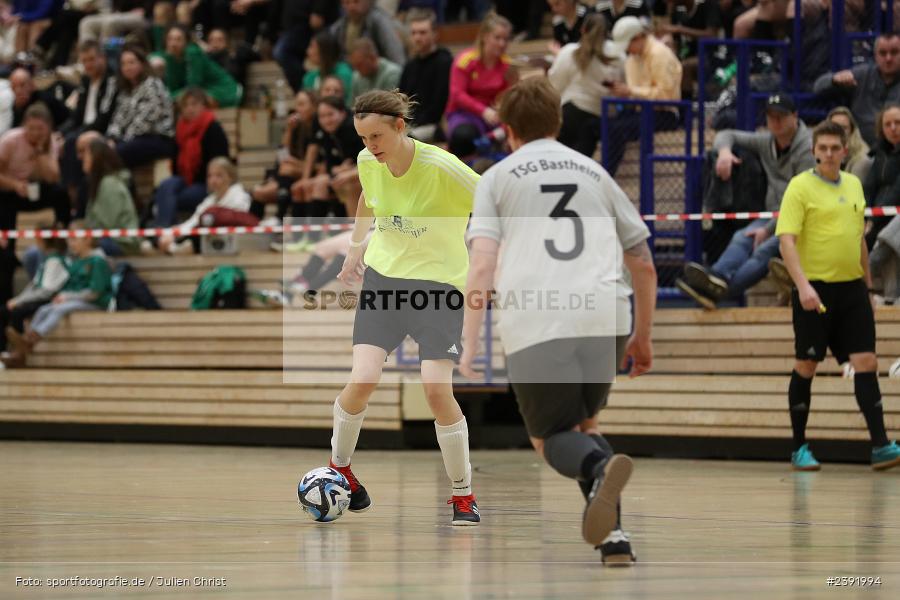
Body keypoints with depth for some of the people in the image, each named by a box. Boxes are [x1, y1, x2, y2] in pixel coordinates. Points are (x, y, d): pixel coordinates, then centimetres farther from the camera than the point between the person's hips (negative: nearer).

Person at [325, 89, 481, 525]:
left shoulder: (442, 169, -22)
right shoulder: (368, 163, -5)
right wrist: (356, 248, 15)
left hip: (439, 282, -4)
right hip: (382, 275, 4)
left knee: (436, 387, -16)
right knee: (362, 380, -12)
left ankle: (463, 495, 1)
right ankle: (339, 468, 15)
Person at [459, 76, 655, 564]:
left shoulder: (497, 178, 14)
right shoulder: (594, 173, 23)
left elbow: (482, 267, -1)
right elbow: (643, 264, 24)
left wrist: (469, 345, -3)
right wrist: (643, 336, 35)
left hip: (536, 322, -3)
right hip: (605, 317, 3)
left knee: (551, 437, 11)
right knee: (582, 421, 24)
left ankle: (600, 467, -27)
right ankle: (613, 539, 2)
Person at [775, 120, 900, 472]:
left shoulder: (854, 185, 12)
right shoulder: (800, 187, -7)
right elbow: (786, 239, -15)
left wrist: (867, 281, 19)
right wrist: (802, 284, -26)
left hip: (851, 288, 5)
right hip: (814, 290, -5)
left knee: (866, 363, -4)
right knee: (806, 366, 2)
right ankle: (799, 449, 11)